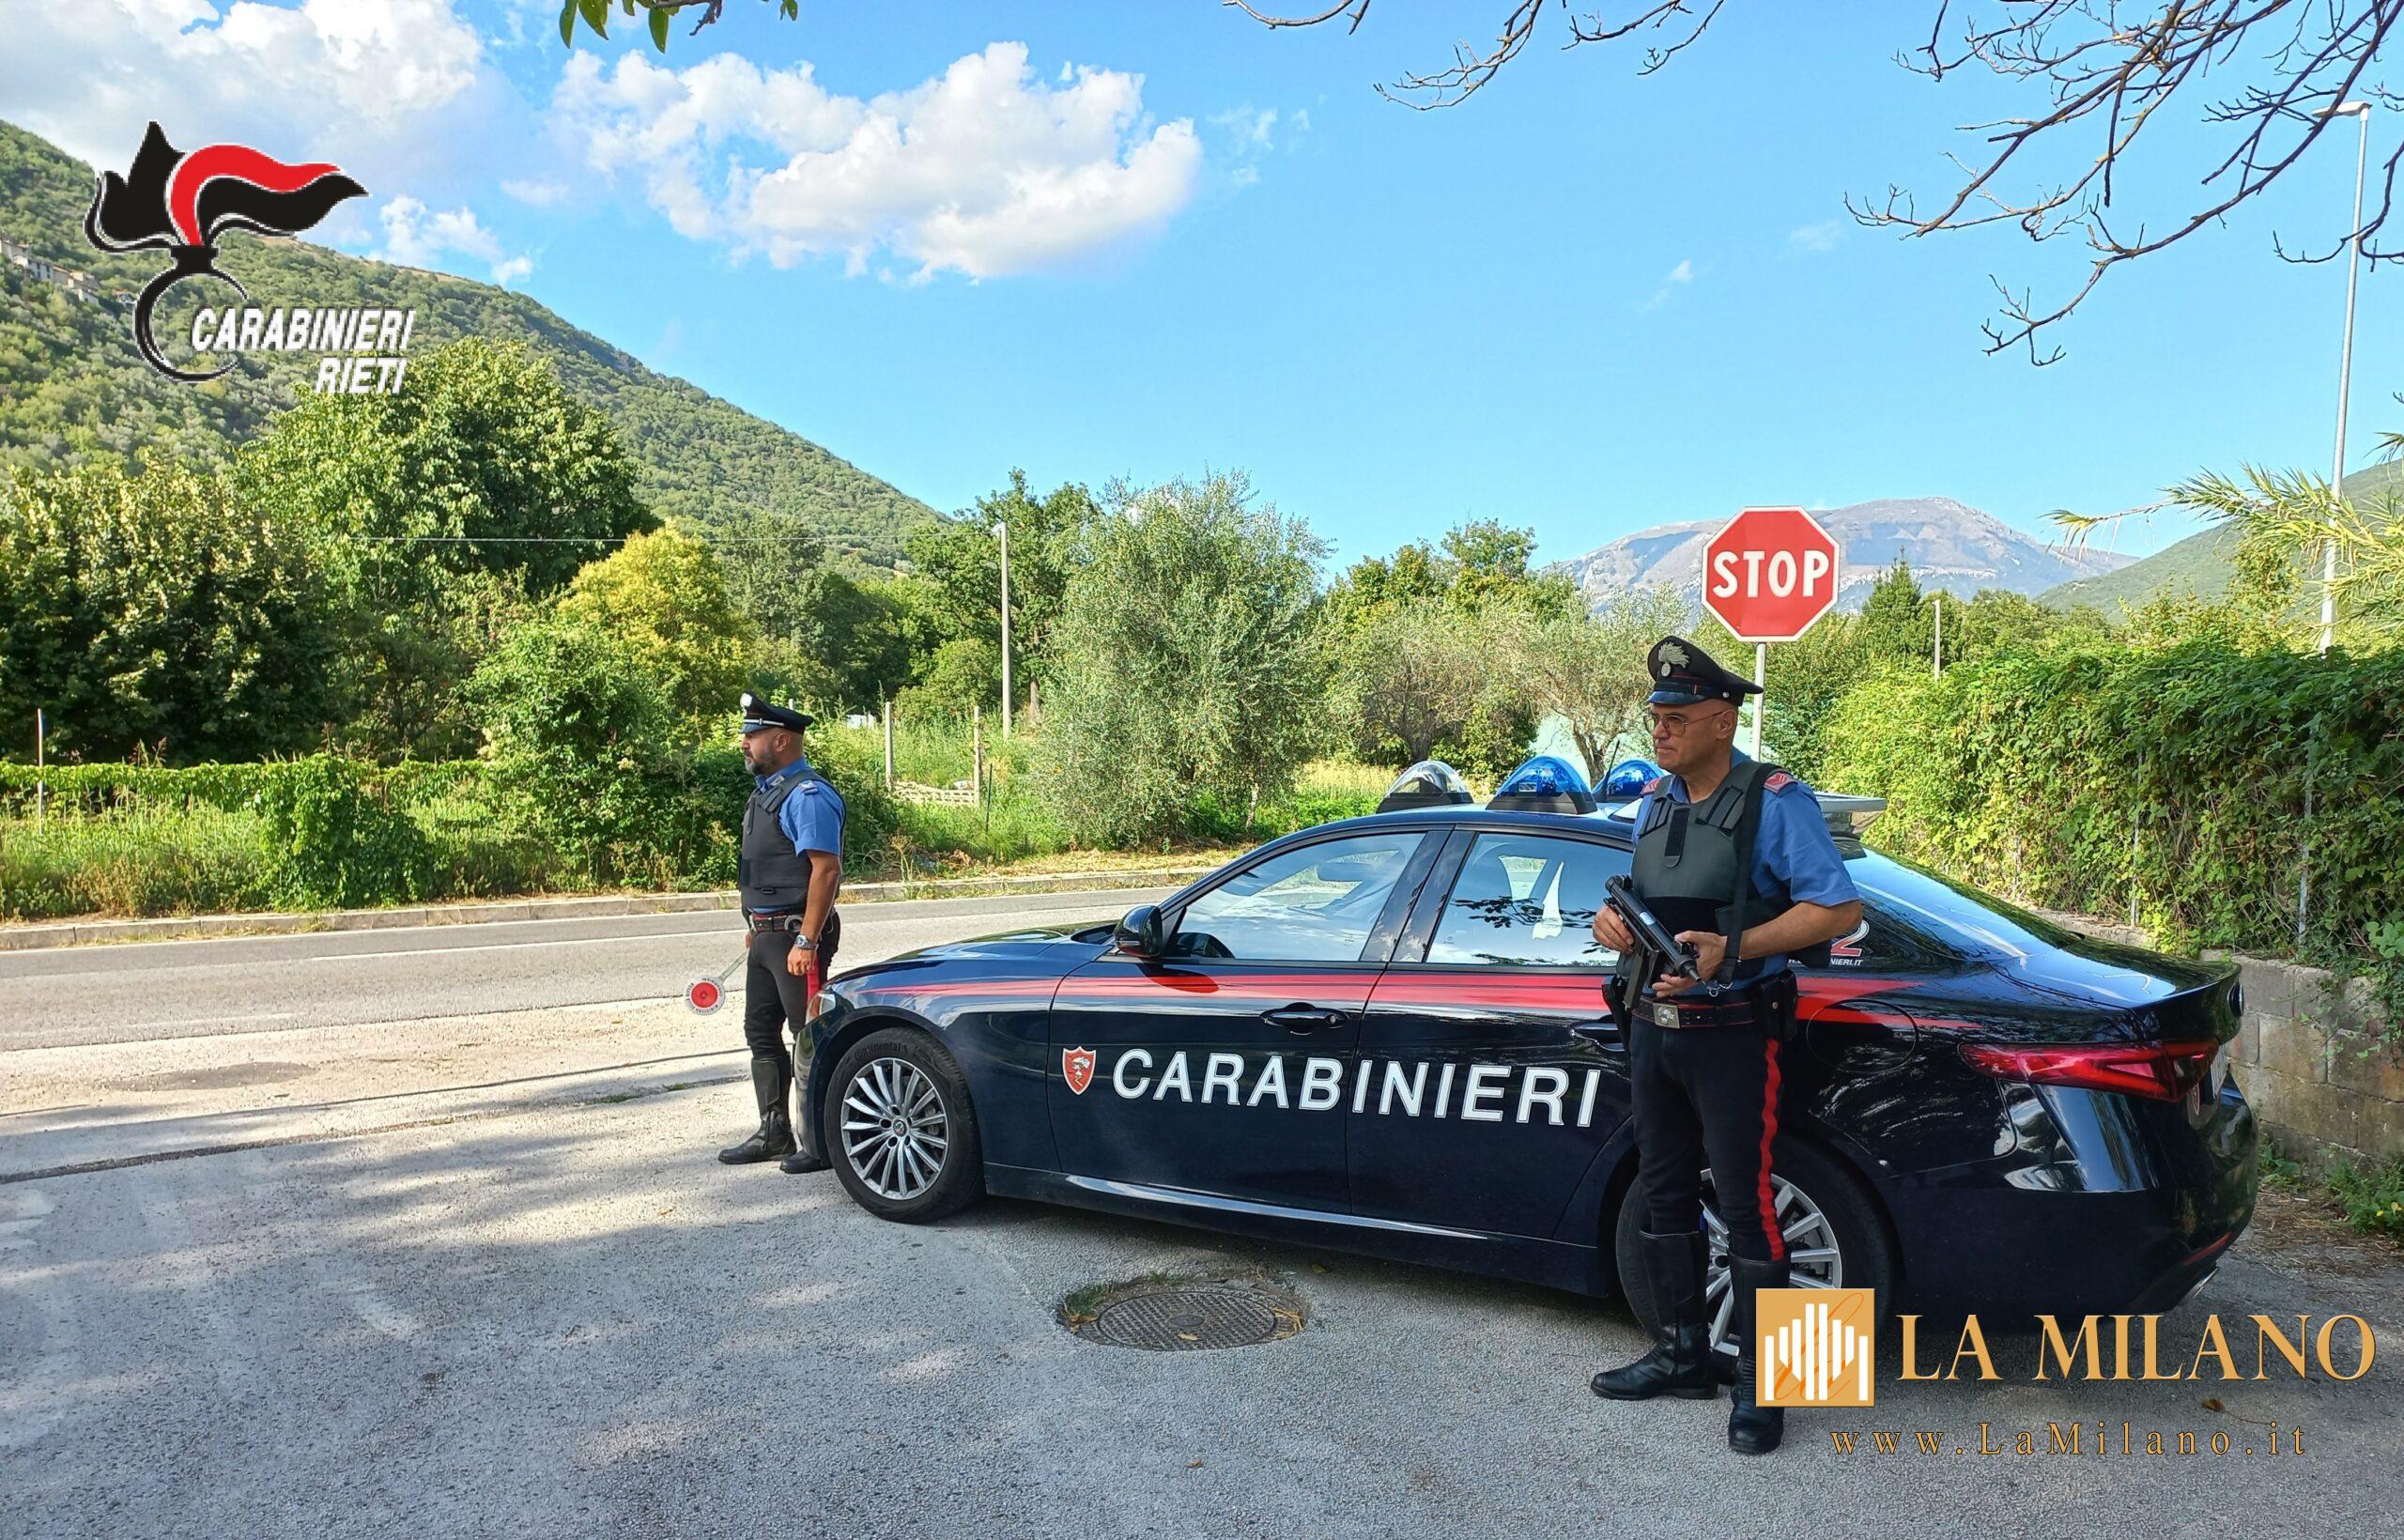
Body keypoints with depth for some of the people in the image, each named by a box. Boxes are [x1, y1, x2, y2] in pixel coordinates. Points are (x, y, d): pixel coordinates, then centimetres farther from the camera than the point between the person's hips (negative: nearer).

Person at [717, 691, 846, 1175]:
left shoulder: (808, 796, -16)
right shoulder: (765, 791, 15)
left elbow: (826, 869, -23)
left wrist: (806, 941, -26)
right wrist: (757, 928, 21)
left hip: (797, 934, -10)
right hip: (766, 933, 10)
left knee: (810, 1035, -3)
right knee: (761, 1032, 15)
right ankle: (774, 1134, 26)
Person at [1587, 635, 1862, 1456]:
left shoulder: (1775, 800, -11)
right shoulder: (1654, 801, 11)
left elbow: (1839, 908, -16)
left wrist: (1733, 947, -25)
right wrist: (1614, 921, -3)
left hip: (1731, 1037, -7)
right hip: (1653, 1028, 7)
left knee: (1746, 1209, -1)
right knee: (1664, 1198, 15)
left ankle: (1759, 1387, 12)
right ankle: (1683, 1354, 29)